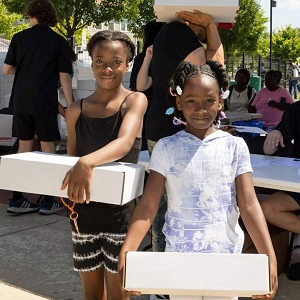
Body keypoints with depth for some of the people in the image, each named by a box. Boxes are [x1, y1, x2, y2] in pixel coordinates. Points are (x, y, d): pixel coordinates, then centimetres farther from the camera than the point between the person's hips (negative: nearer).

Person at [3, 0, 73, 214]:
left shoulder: (19, 38, 4)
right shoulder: (59, 42, -1)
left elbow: (7, 70, 4)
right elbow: (64, 76, -5)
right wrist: (70, 107, -2)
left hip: (21, 101, 3)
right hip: (45, 102, -3)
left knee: (24, 147, 12)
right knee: (48, 149, 6)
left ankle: (17, 199, 13)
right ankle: (48, 201, 9)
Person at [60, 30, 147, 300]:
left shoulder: (135, 100, -8)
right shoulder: (76, 110, 3)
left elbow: (125, 142, -26)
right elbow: (71, 157, 12)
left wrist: (86, 162, -44)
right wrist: (63, 184, -9)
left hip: (120, 209, -3)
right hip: (84, 209, 4)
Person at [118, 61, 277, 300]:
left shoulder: (235, 146, -2)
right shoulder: (166, 148, -3)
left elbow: (249, 205, -6)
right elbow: (148, 206, -8)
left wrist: (269, 258, -16)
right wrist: (126, 253, -21)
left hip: (226, 255, 1)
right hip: (179, 256, 0)